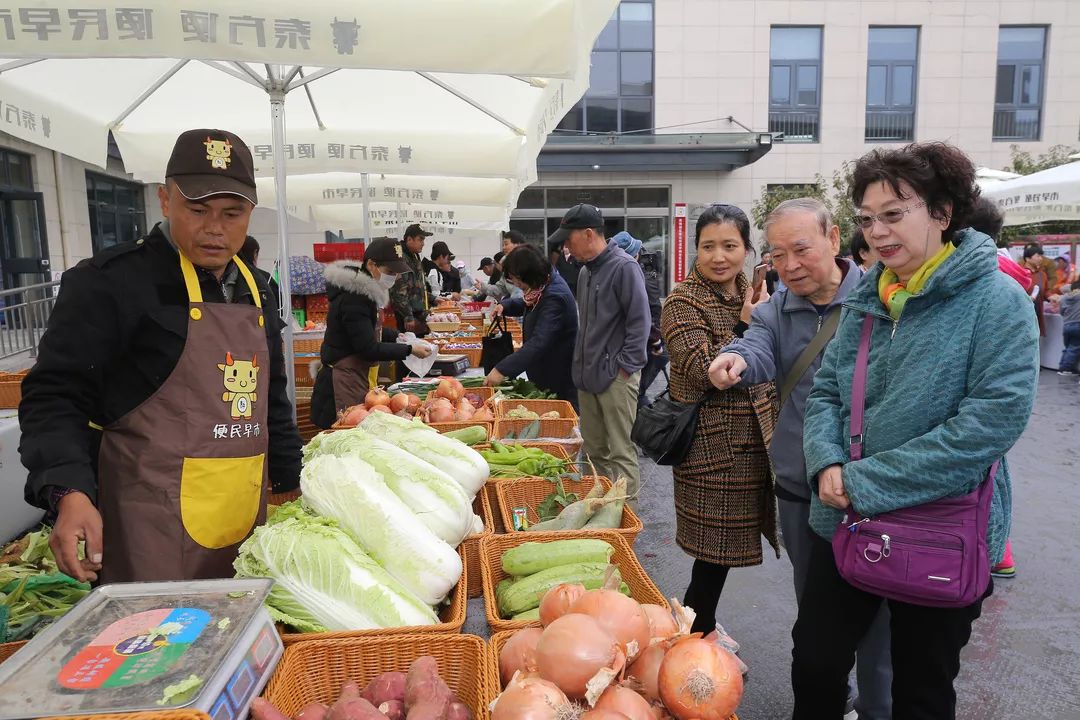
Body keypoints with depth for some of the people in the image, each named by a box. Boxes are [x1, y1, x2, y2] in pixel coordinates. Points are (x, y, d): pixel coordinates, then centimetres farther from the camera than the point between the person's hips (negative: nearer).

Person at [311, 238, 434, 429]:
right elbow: (368, 349, -20)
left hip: (360, 380, 9)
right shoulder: (353, 298, -19)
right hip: (345, 383, -9)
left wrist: (396, 336, 8)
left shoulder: (366, 291, 10)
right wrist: (409, 350, -15)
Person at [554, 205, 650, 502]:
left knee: (621, 454, -1)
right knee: (594, 451, 16)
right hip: (588, 377, 8)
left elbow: (640, 321, -15)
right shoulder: (586, 271, 15)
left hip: (616, 377, -8)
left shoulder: (623, 267, -12)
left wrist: (625, 366, -15)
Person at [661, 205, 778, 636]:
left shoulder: (750, 293, 10)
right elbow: (706, 371, -22)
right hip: (713, 446, -7)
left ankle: (700, 631, 35)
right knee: (716, 555, 1)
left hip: (753, 442, 7)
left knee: (719, 553, 17)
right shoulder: (683, 302, -12)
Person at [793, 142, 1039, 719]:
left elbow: (995, 418, -22)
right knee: (815, 664, 16)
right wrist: (827, 463, -13)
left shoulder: (996, 301, -13)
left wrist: (869, 482, -22)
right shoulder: (867, 299, 4)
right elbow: (825, 390, 7)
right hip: (845, 524, 5)